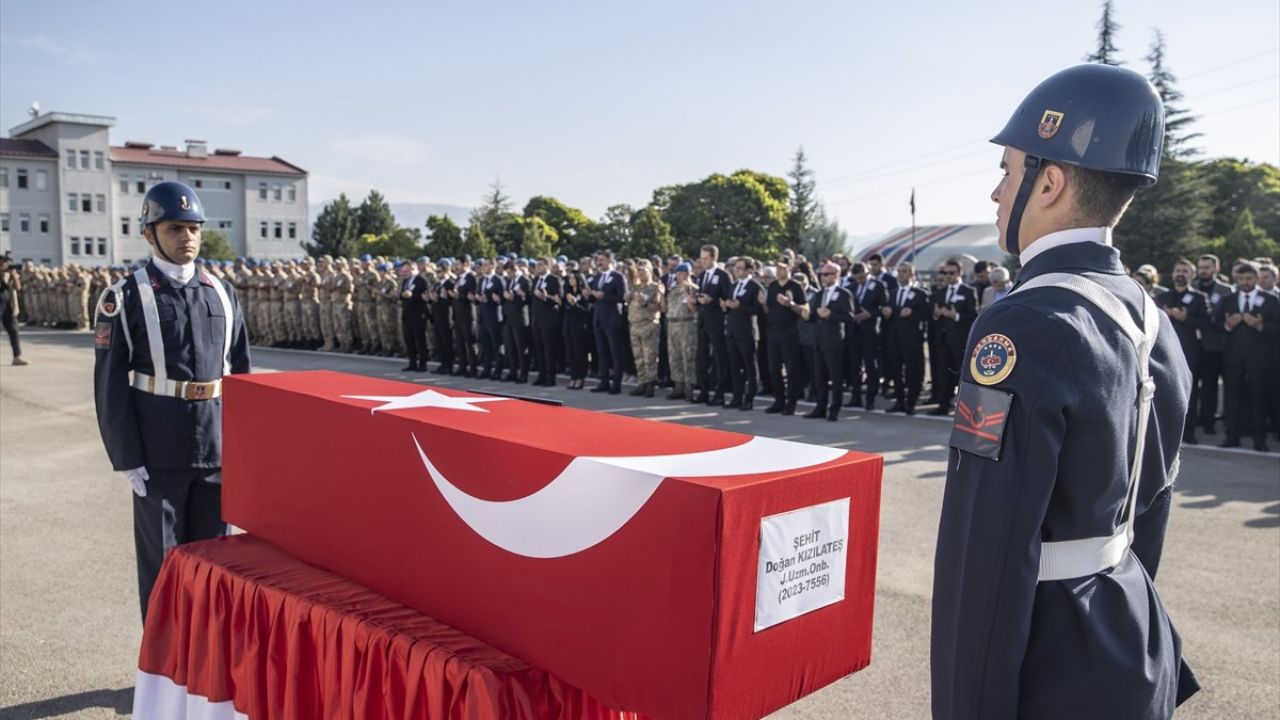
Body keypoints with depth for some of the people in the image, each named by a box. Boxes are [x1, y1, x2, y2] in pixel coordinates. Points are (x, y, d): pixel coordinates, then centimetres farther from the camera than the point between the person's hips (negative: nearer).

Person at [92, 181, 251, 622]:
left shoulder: (221, 293, 7)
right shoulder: (125, 299, -5)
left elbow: (240, 373, 11)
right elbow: (110, 386, -6)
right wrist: (127, 459, -9)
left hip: (219, 450, 4)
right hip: (160, 457, -3)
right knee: (162, 561, 8)